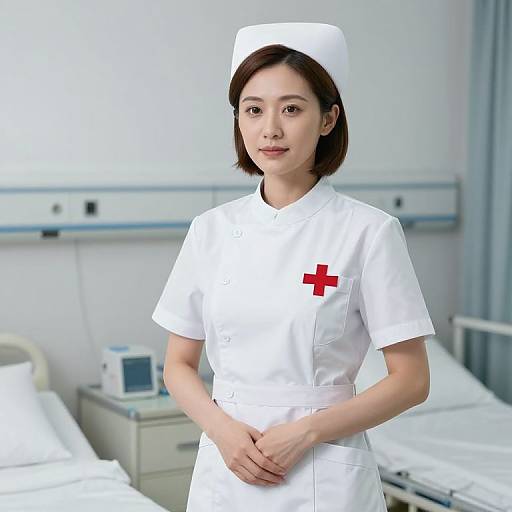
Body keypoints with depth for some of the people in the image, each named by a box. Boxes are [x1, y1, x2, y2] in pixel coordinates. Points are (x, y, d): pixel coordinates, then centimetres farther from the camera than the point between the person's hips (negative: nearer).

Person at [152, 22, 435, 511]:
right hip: (225, 468, 3)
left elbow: (410, 381, -7)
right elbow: (178, 366, 6)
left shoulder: (369, 232, -9)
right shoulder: (211, 230, 1)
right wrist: (223, 429, -10)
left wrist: (307, 431, -15)